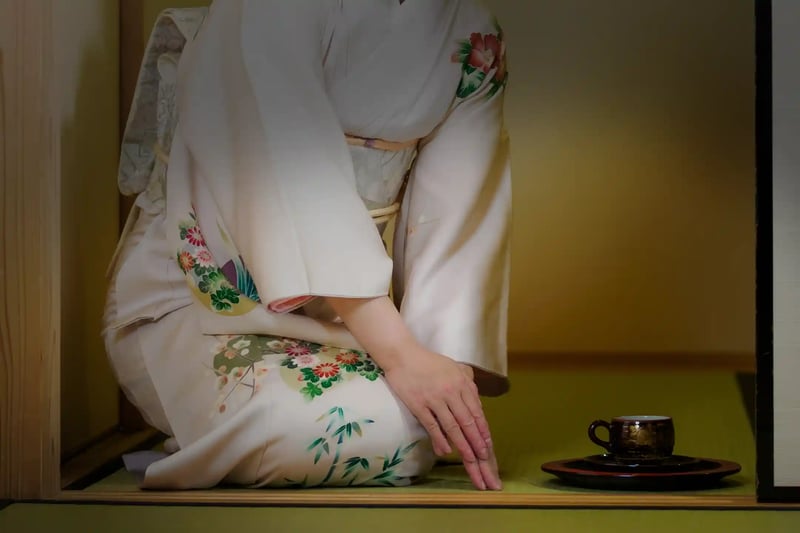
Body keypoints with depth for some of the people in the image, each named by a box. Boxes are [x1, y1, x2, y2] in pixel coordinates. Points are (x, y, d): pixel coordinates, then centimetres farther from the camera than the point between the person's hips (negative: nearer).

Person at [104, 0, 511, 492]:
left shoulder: (475, 40, 2)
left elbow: (457, 213, -4)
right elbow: (290, 178, -27)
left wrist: (451, 361, -19)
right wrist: (400, 353, -34)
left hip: (350, 314, 7)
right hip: (206, 301, -7)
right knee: (381, 431, -29)